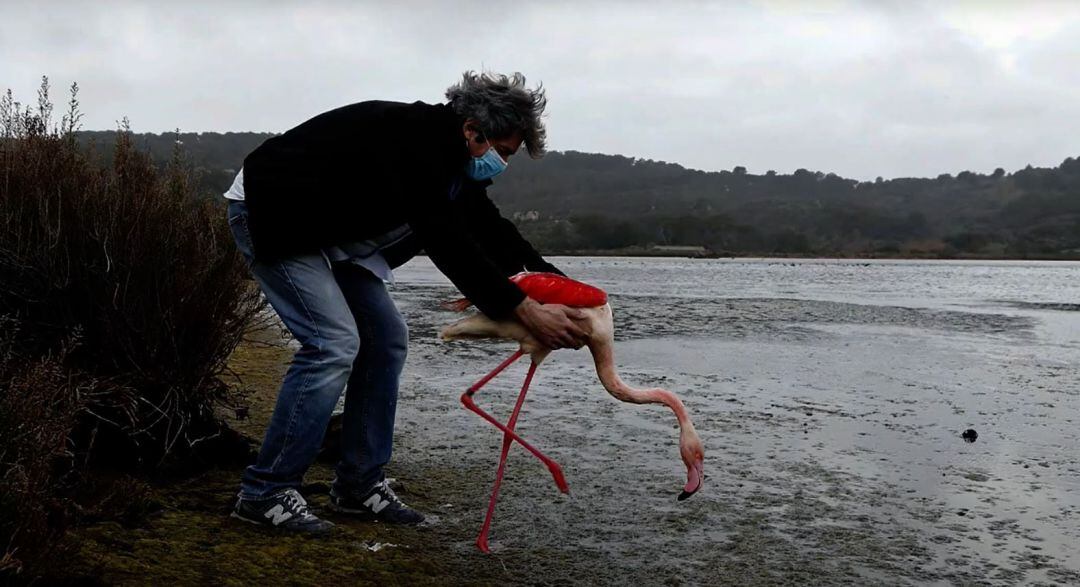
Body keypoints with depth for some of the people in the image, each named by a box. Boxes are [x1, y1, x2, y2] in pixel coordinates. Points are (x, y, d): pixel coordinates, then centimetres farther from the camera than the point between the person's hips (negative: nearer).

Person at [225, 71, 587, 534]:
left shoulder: (448, 154, 0)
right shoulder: (413, 140, -29)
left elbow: (491, 230, 4)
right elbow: (446, 243, -35)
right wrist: (523, 310, -35)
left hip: (330, 231, 10)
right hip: (271, 215, -10)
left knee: (387, 338, 4)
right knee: (334, 342, -20)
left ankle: (359, 486, 11)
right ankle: (264, 493, -9)